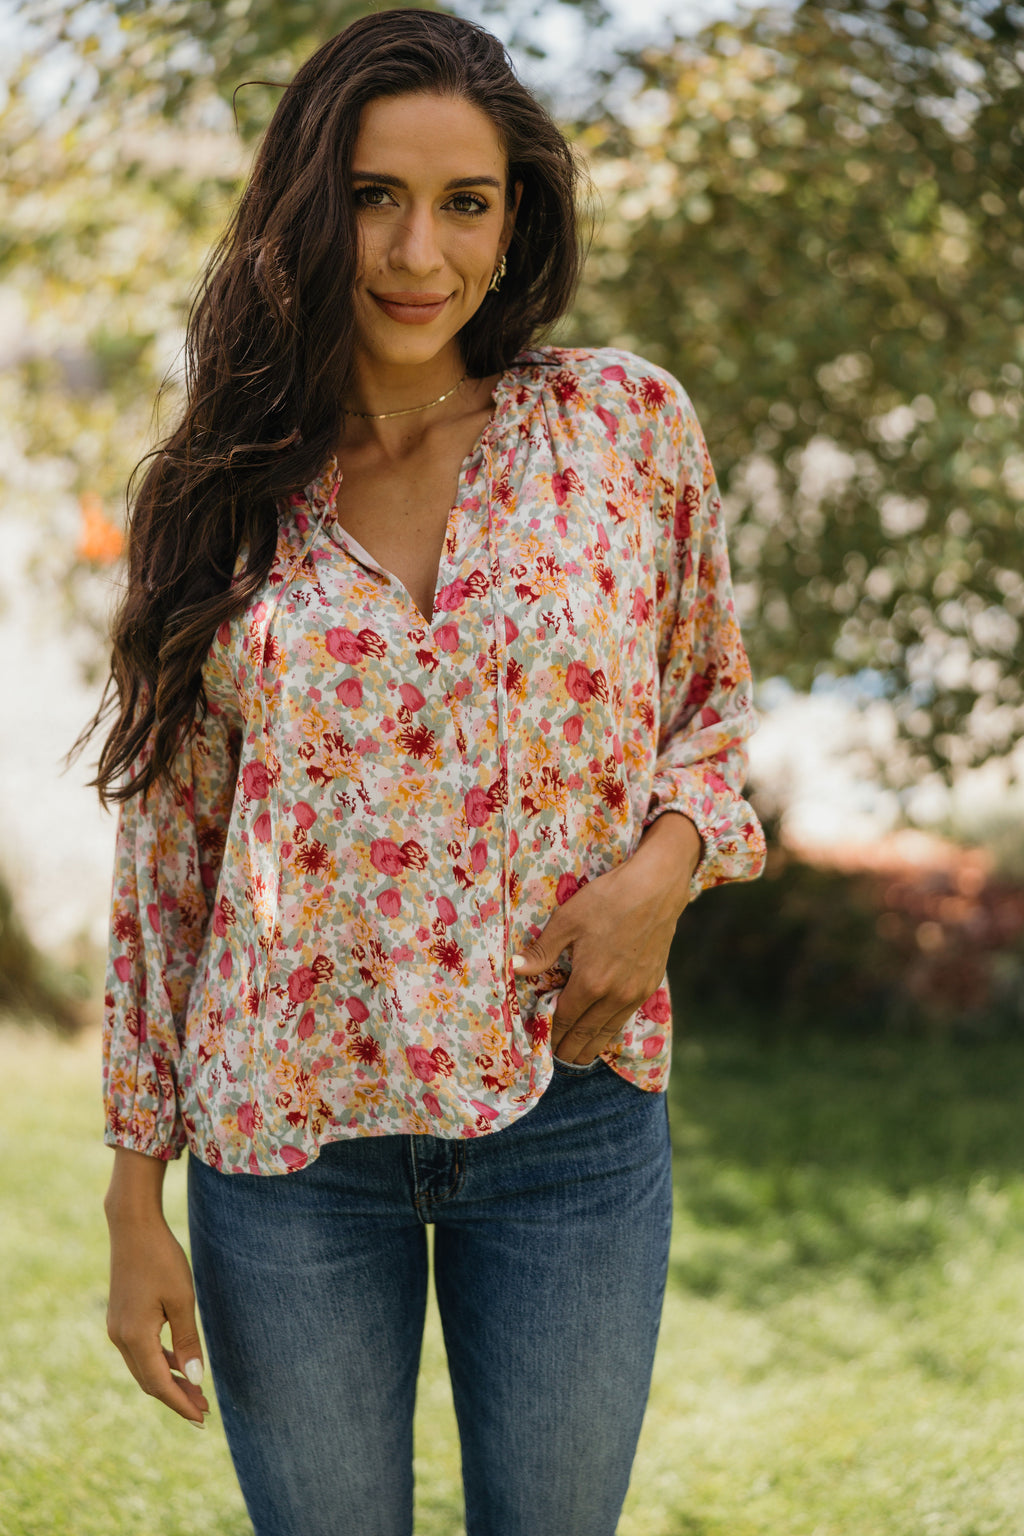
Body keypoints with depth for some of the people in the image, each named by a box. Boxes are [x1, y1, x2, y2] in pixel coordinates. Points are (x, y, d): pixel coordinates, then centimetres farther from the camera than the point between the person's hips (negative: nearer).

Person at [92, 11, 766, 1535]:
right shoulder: (224, 494, -1)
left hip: (567, 1115, 0)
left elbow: (714, 696, 10)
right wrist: (136, 1192, 2)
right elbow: (163, 853, 3)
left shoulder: (631, 423, -4)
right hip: (285, 1129, 0)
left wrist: (667, 856, -12)